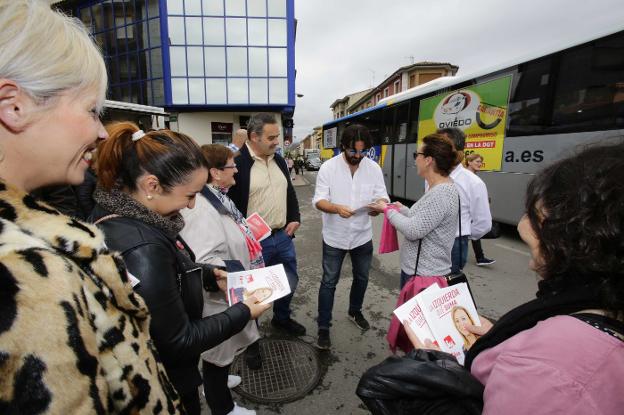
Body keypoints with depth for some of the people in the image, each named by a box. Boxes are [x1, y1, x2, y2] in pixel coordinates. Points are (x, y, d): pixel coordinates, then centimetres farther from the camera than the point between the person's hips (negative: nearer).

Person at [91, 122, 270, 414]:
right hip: (163, 388, -8)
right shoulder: (141, 248, -36)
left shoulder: (117, 215, -7)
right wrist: (243, 312, -16)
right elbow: (179, 341, -26)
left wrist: (209, 277, 2)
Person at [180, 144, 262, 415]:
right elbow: (202, 262, -36)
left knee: (223, 345, 29)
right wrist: (241, 271, -29)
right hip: (219, 295, -9)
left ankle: (215, 381, 55)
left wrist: (249, 235, 7)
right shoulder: (202, 210, -30)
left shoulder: (218, 198, 2)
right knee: (220, 349, 14)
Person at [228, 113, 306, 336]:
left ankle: (282, 318, 46)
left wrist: (295, 218, 6)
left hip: (283, 236, 7)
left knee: (290, 282, 20)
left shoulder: (279, 160, 9)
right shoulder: (237, 163, -15)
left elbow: (290, 192, 17)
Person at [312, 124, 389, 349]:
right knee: (329, 282, 7)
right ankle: (323, 327, 23)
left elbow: (383, 197, -4)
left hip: (362, 236, 4)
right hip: (334, 237, -3)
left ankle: (355, 312, 47)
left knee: (361, 278, 21)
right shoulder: (328, 167, -12)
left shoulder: (374, 168, -4)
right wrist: (336, 208, -35)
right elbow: (318, 200, -14)